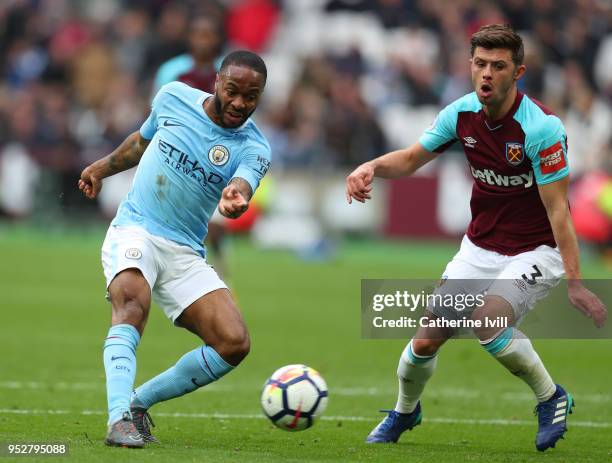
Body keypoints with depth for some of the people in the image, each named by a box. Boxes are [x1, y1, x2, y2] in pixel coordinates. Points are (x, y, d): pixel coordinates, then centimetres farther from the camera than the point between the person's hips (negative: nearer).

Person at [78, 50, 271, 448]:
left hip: (185, 252, 2)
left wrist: (235, 199, -51)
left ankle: (140, 401, 1)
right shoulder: (174, 98, 0)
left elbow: (240, 187, -29)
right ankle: (119, 418, -44)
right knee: (133, 300, -34)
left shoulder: (253, 149, -6)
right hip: (134, 232, -2)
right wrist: (103, 167, 27)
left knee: (234, 343, -15)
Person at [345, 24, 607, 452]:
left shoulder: (542, 127, -23)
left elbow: (558, 209, -23)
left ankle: (551, 398, -7)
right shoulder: (462, 113, -6)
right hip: (480, 248, 6)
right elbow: (411, 159, 7)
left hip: (536, 251, -5)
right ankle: (405, 412, 32)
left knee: (488, 319, -31)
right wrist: (372, 167, -15)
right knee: (426, 341, 1)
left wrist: (575, 283, -27)